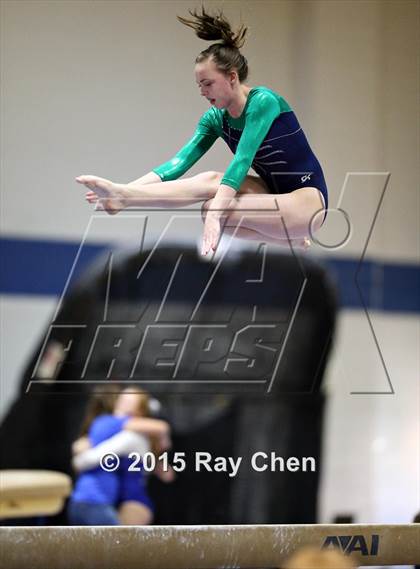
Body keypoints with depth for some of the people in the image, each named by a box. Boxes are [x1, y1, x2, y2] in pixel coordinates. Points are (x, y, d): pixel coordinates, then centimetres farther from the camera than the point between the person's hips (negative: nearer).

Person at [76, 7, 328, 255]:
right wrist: (130, 188, -24)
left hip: (307, 200, -8)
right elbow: (180, 161, -9)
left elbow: (242, 160, -31)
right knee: (213, 180, -22)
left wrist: (215, 214, -43)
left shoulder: (263, 101, -18)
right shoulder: (216, 119, 3)